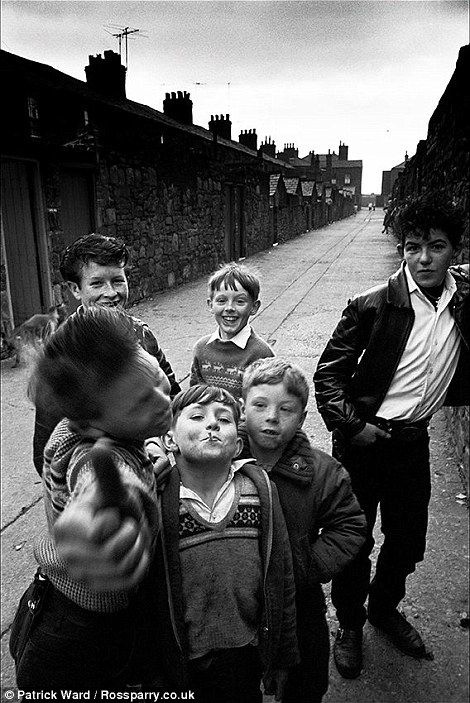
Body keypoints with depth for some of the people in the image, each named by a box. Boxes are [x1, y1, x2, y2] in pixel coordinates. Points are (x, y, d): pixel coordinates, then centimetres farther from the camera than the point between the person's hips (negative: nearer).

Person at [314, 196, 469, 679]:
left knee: (408, 538, 19)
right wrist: (350, 426, -15)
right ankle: (349, 625, 37)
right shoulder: (373, 306, -16)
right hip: (364, 441, -4)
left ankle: (385, 607, 48)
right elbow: (327, 372, -11)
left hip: (414, 440, 4)